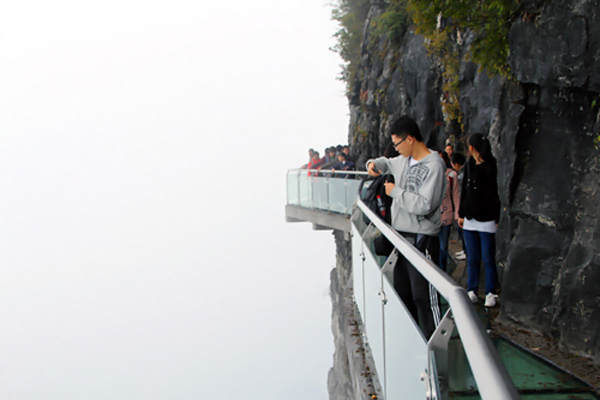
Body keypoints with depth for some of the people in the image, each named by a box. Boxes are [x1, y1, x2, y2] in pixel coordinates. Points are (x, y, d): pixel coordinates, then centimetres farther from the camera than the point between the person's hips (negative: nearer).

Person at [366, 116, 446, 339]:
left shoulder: (434, 165, -16)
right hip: (401, 237, 9)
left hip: (422, 240, -9)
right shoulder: (404, 160, 10)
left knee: (424, 296, -10)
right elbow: (387, 163, 33)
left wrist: (396, 192, -13)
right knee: (403, 293, 17)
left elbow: (424, 205, -24)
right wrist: (374, 165, 11)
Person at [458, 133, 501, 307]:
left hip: (487, 220, -6)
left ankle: (490, 293, 6)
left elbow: (495, 193, -11)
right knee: (472, 258, 9)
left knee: (488, 259, -1)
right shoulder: (469, 166, 11)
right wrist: (461, 213, 14)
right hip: (470, 218, 6)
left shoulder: (491, 167, -9)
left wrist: (497, 218, -15)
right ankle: (472, 292, 15)